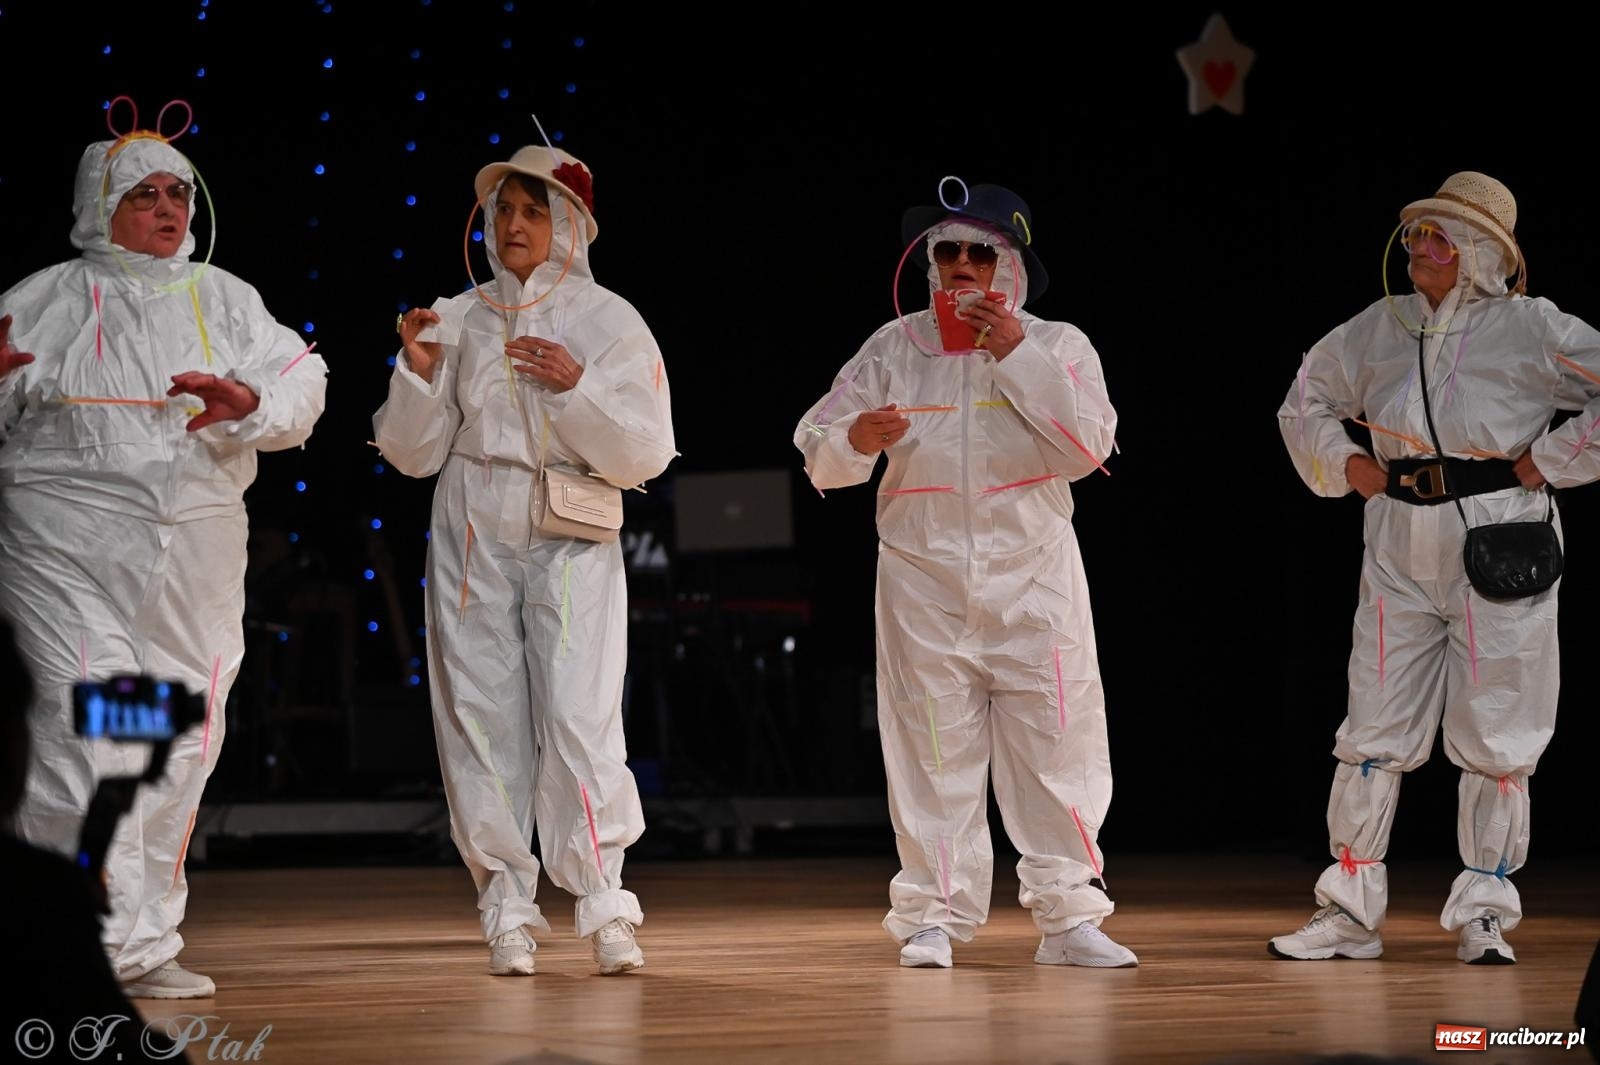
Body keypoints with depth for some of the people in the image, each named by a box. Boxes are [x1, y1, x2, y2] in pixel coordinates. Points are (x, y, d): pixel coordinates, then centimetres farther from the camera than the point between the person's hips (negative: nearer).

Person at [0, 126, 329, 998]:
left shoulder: (225, 300, 16)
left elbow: (299, 386, 6)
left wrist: (248, 402, -15)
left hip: (195, 555, 4)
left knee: (180, 746, 6)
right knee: (84, 735, -15)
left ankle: (148, 949, 16)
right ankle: (90, 948, -14)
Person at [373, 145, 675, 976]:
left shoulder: (609, 322, 2)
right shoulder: (459, 320, 8)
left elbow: (644, 456, -5)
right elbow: (412, 454, 8)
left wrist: (576, 387, -16)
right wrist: (418, 373, -8)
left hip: (571, 543, -3)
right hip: (472, 537, 3)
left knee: (581, 718, -13)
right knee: (482, 718, 0)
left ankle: (604, 906, -8)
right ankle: (507, 909, 6)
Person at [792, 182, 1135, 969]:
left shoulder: (1057, 347, 6)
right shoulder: (893, 349, 9)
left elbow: (1087, 446, -10)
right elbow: (818, 454, 5)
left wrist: (1015, 357, -14)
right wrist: (856, 438, -19)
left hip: (1033, 579, -1)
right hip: (923, 574, 1)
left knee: (1056, 748, -3)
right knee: (933, 749, 0)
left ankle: (1068, 917, 3)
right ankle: (934, 915, 8)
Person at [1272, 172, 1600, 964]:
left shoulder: (1529, 328, -3)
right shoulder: (1381, 328, 10)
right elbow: (1306, 401, 24)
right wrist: (1346, 462, 9)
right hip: (1400, 550, 4)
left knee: (1495, 738, 0)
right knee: (1372, 731, 3)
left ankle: (1483, 915, 10)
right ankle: (1349, 912, 10)